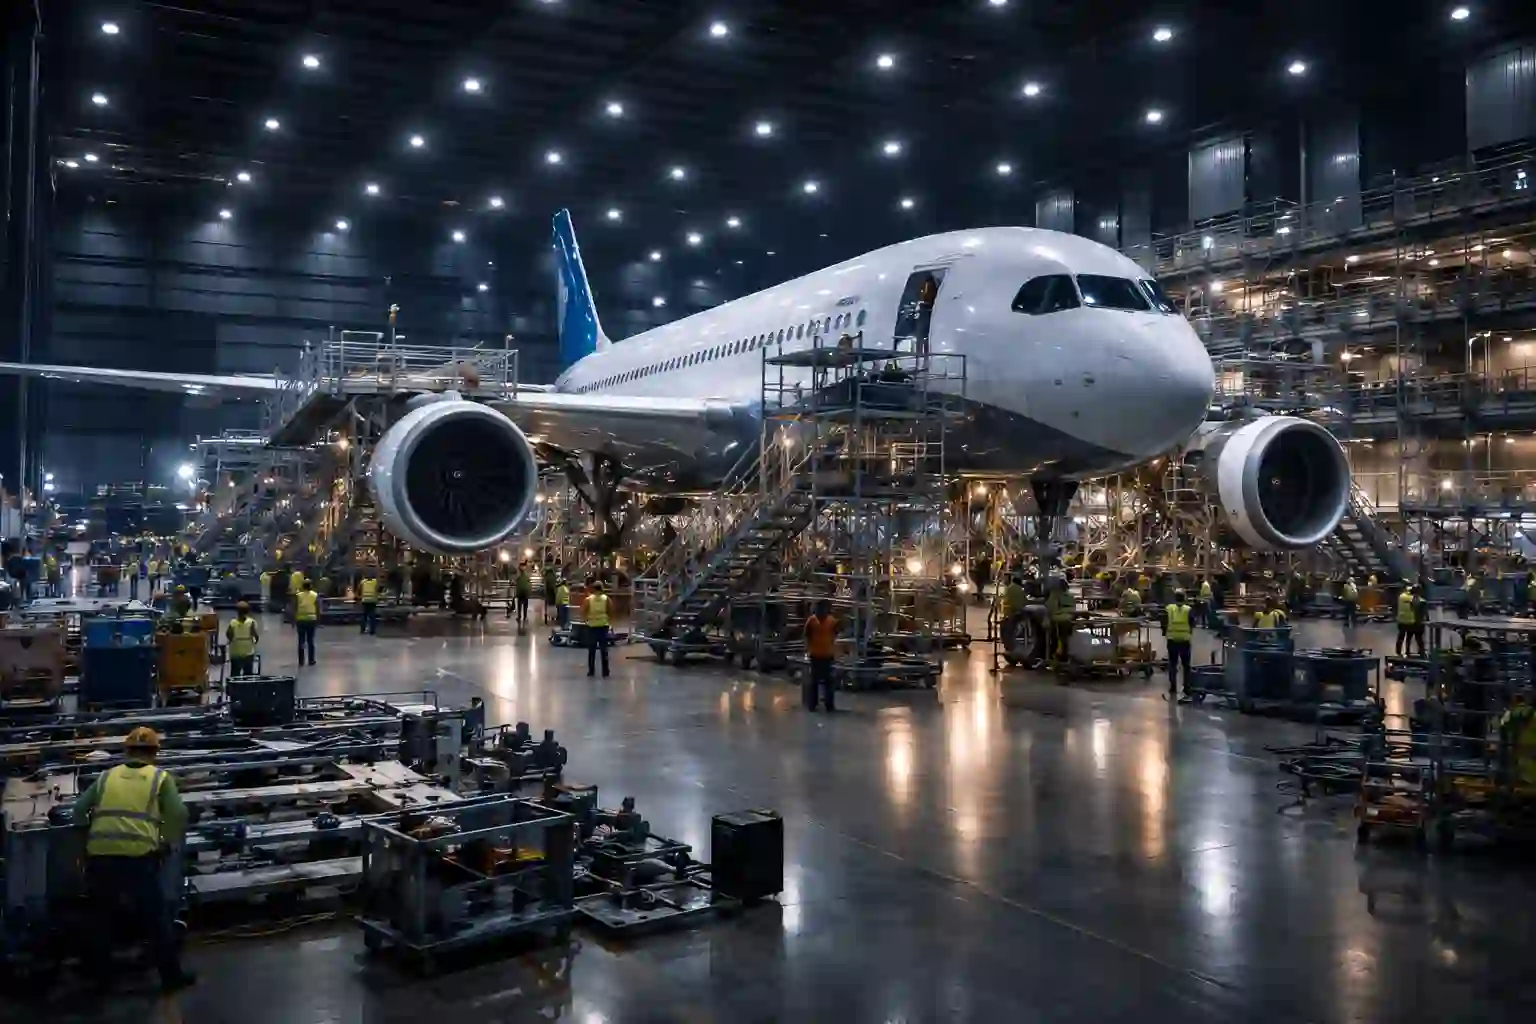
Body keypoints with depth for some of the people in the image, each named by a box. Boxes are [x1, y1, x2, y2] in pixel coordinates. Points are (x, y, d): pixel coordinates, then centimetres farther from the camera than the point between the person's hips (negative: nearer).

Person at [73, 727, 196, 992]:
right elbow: (178, 815, 2)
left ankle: (101, 976, 31)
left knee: (101, 916, 21)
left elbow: (79, 810, 16)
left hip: (100, 855, 3)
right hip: (138, 855, -3)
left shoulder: (106, 777, 20)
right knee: (157, 916, 10)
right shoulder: (161, 778, 11)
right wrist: (168, 840, 19)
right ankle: (171, 975, 16)